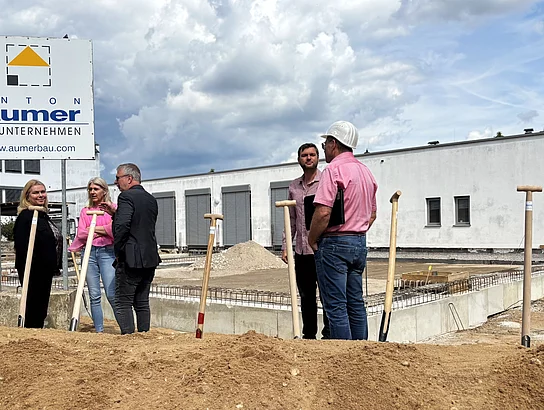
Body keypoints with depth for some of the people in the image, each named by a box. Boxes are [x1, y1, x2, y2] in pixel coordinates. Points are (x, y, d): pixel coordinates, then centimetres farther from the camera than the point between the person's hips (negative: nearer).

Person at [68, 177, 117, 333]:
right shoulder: (85, 211, 16)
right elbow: (81, 234, 5)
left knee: (111, 294, -12)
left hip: (107, 252, -3)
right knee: (94, 296, 2)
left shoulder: (113, 208, 6)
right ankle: (99, 330, 7)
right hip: (88, 252, 3)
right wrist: (104, 231, -3)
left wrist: (93, 229, -1)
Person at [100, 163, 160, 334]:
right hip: (150, 259, 8)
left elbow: (122, 226, -23)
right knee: (142, 303, 14)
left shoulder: (126, 197, -11)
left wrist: (118, 251, -11)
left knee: (123, 303, -1)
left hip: (131, 259, -8)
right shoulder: (151, 199, 14)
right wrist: (115, 213, 18)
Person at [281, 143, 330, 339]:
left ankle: (328, 334, 10)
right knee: (306, 296, 13)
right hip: (301, 251, 6)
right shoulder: (294, 186, 14)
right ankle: (308, 335, 24)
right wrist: (285, 245, 12)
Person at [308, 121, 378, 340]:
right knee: (356, 303, 13)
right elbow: (372, 213, 20)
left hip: (334, 243, -8)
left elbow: (323, 212, -21)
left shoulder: (334, 169, -13)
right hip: (360, 243, 9)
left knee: (335, 306, -3)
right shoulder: (366, 171, 14)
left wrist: (312, 240, -8)